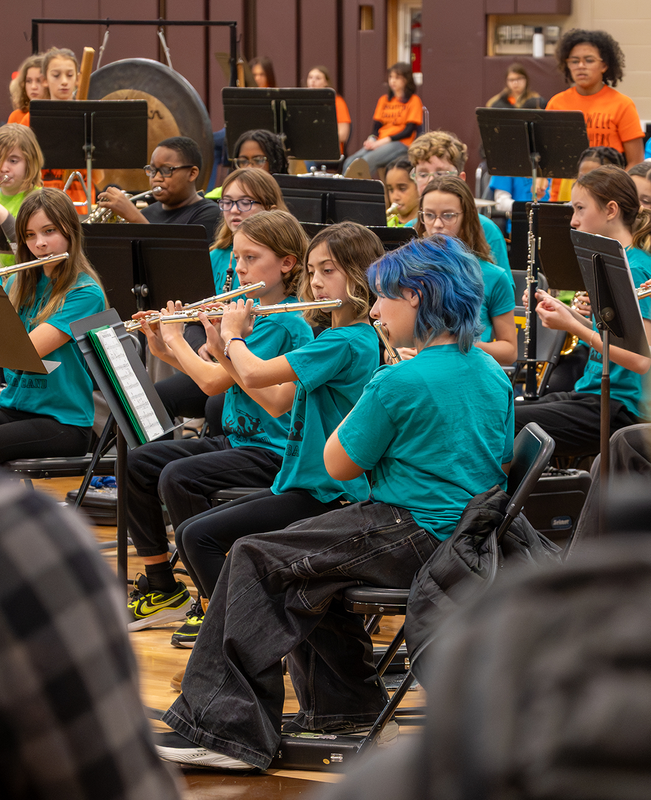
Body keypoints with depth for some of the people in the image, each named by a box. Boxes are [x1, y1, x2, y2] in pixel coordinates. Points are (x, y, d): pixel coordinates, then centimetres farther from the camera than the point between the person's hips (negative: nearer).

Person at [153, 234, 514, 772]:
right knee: (305, 560, 27)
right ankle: (343, 705, 33)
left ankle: (227, 728, -2)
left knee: (254, 560, -1)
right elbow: (501, 465, 18)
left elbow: (338, 465, -9)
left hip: (413, 538, -9)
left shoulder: (400, 383, -19)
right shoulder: (493, 376, 6)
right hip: (468, 542, 9)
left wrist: (366, 399, 4)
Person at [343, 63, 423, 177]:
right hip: (379, 143, 6)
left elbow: (409, 130, -6)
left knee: (367, 161, -34)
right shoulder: (384, 100, 21)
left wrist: (382, 141, -15)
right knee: (350, 162, -23)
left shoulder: (414, 100, 2)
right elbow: (377, 125, 16)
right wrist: (372, 140, -9)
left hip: (400, 144, -6)